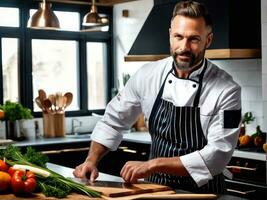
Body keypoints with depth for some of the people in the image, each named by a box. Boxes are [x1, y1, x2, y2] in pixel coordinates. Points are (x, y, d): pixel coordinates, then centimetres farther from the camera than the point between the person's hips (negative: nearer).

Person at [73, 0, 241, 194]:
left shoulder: (227, 90, -14)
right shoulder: (148, 75, -3)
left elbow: (218, 154, -19)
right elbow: (114, 120, 9)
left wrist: (153, 164, -23)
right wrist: (91, 161, -3)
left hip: (202, 191, -2)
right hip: (154, 186, 2)